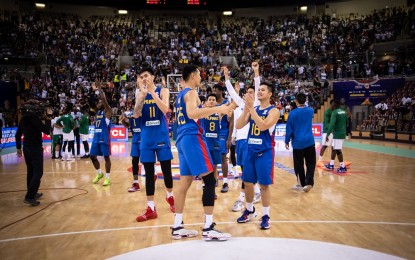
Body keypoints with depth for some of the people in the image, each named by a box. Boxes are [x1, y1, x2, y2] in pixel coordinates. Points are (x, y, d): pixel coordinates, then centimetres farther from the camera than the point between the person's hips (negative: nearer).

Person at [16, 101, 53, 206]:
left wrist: (18, 148, 22)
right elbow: (47, 131, -17)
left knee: (31, 172, 17)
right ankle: (29, 197, -11)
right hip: (35, 149, -9)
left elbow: (18, 135, 15)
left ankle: (32, 193, 28)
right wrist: (48, 118, -13)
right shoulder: (34, 118, -16)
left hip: (26, 148, 9)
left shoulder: (23, 119, 9)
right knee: (38, 173, -6)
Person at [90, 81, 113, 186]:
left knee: (106, 157, -2)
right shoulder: (97, 111, 16)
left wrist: (100, 88, -13)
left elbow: (104, 99, -20)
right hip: (96, 137, 8)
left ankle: (107, 178, 5)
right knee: (92, 156, 10)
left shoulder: (107, 111, -7)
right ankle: (99, 174, 28)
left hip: (104, 138, -8)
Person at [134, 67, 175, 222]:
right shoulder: (140, 94, 8)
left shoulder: (162, 91, -1)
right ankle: (151, 209, 10)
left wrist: (152, 91, -21)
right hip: (146, 137, 3)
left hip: (161, 136, -3)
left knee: (166, 170, 5)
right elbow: (136, 114, -7)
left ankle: (170, 197, 32)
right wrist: (143, 93, -17)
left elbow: (165, 109, -18)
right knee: (149, 173, 4)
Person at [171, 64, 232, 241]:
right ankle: (208, 228, -7)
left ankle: (177, 227, 13)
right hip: (192, 137, -10)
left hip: (182, 138, 10)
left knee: (184, 183, 9)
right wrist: (217, 109, -26)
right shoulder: (191, 92, -7)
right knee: (210, 180, -8)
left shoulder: (181, 94, 21)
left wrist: (211, 111, 33)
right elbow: (192, 114, -26)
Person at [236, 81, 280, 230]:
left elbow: (263, 126, -25)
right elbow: (238, 126, -2)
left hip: (265, 151, -5)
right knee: (247, 183, 11)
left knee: (264, 185, 0)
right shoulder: (252, 109, 9)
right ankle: (249, 211, 30)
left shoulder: (274, 111, -7)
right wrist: (246, 108, -12)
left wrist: (251, 108, -24)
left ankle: (265, 216, 14)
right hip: (250, 150, 5)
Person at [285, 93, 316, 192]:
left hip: (297, 143, -2)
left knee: (299, 165, 10)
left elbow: (289, 129, -5)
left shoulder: (293, 113, -8)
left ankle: (303, 184, 18)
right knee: (310, 163, 7)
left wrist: (287, 141, 6)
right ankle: (309, 182, -10)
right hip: (309, 142, 2)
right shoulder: (310, 110, 2)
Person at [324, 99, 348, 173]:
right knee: (333, 148, 18)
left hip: (337, 134, -9)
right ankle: (331, 165, 25)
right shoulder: (344, 112, 12)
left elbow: (332, 124, -25)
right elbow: (347, 122, 18)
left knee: (338, 150, -3)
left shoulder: (335, 112, -15)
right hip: (342, 133, 9)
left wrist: (328, 134, -25)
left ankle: (343, 167, -1)